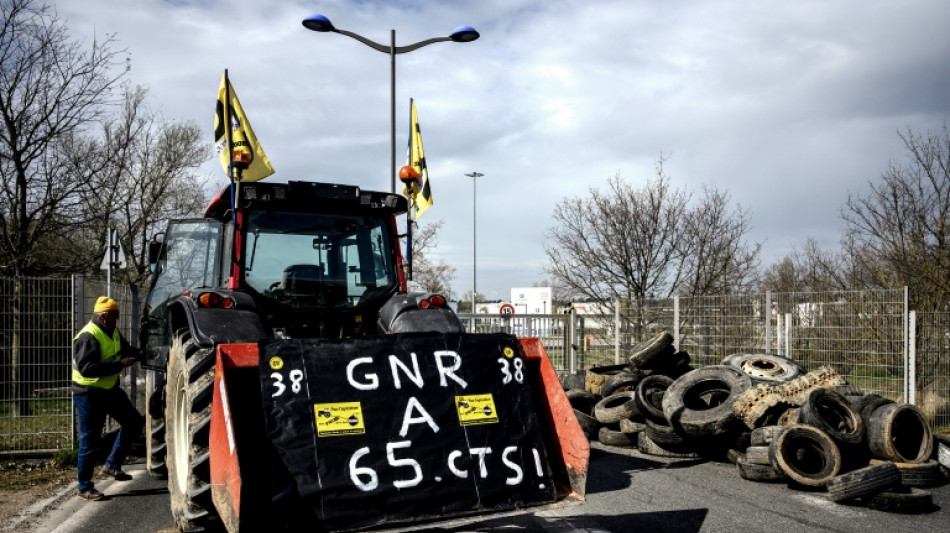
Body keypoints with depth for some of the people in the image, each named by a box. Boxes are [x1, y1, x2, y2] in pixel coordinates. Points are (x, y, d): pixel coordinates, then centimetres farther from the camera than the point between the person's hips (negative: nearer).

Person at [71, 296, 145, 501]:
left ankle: (111, 466, 18)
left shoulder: (112, 332, 7)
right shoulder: (88, 337, -22)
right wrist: (119, 365, -30)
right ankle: (84, 488, 10)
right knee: (89, 440, -2)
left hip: (109, 389, 9)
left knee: (133, 421, 11)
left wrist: (140, 353, 2)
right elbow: (86, 368, -31)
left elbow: (125, 349, 21)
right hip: (89, 394, -9)